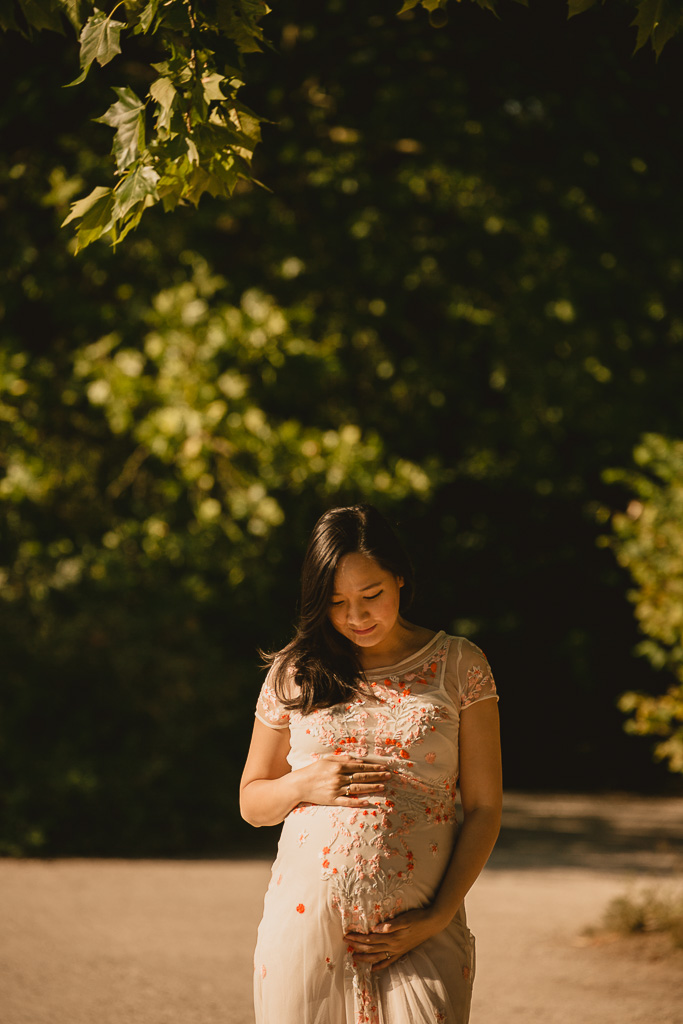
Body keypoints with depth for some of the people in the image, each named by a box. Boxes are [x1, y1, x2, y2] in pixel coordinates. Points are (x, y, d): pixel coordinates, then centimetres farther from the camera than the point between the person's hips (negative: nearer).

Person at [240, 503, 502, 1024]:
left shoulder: (459, 665, 5)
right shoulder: (295, 674, 8)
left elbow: (484, 806, 4)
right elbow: (252, 800, 16)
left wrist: (438, 917, -6)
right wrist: (305, 784, -5)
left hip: (419, 931, -1)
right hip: (308, 919, 1)